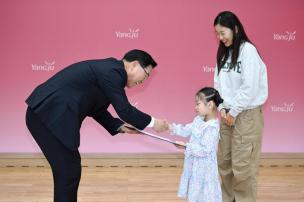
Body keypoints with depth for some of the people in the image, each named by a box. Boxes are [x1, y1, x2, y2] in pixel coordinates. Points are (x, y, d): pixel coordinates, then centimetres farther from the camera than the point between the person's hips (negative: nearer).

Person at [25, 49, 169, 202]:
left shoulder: (109, 69, 17)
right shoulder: (113, 71, -12)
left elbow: (96, 108, 22)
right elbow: (124, 109, -13)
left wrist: (120, 126, 17)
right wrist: (152, 122, 0)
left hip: (47, 113, 10)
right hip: (49, 116, -10)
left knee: (70, 169, 17)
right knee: (68, 172, -2)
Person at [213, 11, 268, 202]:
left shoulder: (248, 50, -12)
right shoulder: (223, 53, 10)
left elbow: (250, 86, -18)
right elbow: (218, 83, 10)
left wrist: (234, 112, -12)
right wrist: (222, 107, -3)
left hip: (247, 114, -7)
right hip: (228, 113, 7)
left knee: (242, 165, -4)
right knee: (224, 161, 10)